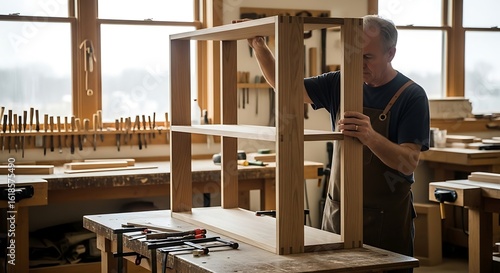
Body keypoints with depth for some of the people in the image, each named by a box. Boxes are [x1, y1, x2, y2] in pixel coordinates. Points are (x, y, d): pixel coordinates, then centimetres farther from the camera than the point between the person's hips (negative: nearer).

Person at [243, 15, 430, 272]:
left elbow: (409, 163, -19)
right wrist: (260, 48, -9)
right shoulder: (340, 84, 3)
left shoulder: (412, 96, -11)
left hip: (386, 217, -4)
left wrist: (370, 136, -37)